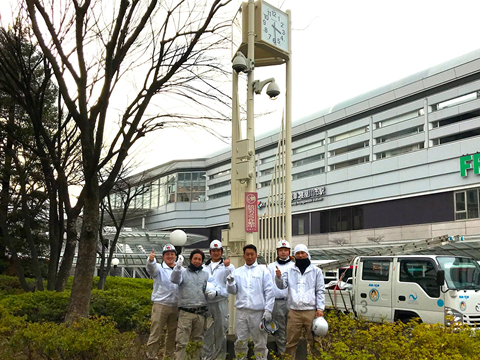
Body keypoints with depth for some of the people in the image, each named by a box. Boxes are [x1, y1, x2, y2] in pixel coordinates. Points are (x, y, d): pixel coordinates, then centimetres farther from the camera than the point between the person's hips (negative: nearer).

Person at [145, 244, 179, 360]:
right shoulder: (159, 268, 2)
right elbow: (151, 269, -20)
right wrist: (151, 260, -42)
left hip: (175, 307, 4)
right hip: (160, 306, -4)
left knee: (173, 334, 14)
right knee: (155, 334, -5)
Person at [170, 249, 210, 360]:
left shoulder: (205, 274, 14)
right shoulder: (183, 272, 3)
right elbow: (175, 280, -16)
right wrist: (178, 266, -32)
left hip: (201, 312, 4)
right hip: (186, 312, -3)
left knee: (198, 340, 11)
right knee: (182, 341, -7)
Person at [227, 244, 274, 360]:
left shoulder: (263, 270, 4)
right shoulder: (237, 272, 12)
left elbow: (269, 292, 0)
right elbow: (233, 291, 11)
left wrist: (268, 310, -7)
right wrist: (230, 283, -10)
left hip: (258, 312, -2)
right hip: (241, 311, 3)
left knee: (260, 342, 4)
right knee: (240, 342, 7)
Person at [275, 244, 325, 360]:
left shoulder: (316, 271, 8)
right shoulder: (290, 271, 11)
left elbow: (320, 291, 5)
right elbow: (282, 285, 0)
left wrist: (320, 308, -4)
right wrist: (278, 277, -22)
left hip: (311, 311, -1)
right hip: (294, 312, 1)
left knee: (314, 341, 2)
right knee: (291, 342, 5)